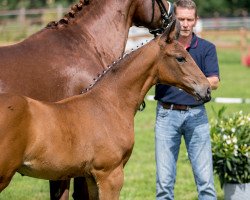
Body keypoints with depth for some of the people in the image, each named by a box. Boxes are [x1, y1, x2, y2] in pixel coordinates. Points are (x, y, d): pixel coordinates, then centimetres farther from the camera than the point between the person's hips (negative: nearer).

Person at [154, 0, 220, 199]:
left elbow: (214, 82, -9)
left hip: (196, 114, 0)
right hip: (167, 114, 0)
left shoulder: (207, 48, 3)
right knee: (164, 179, 1)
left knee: (205, 177, -2)